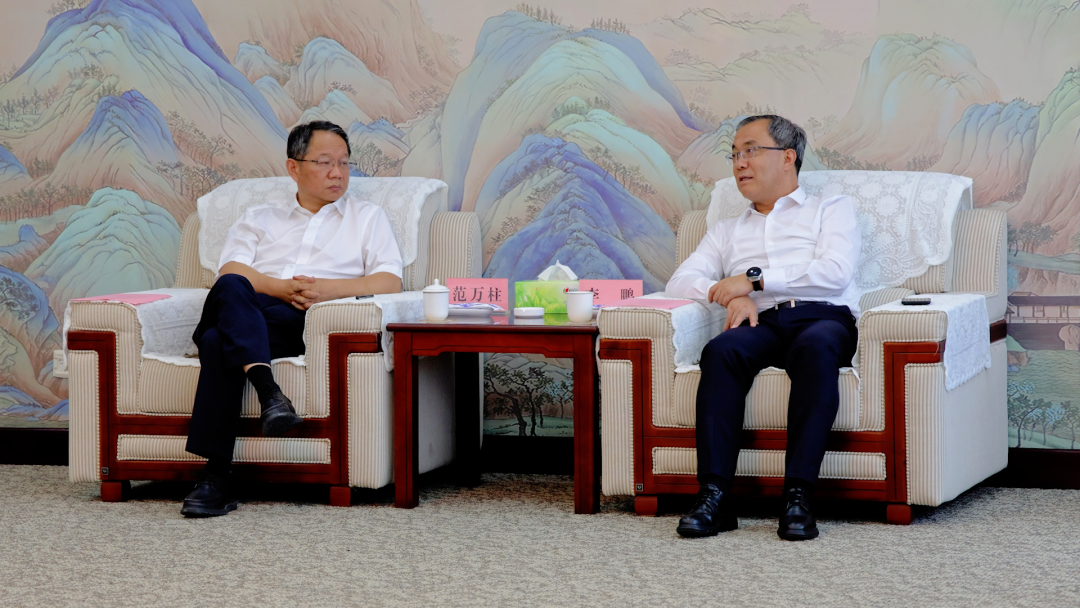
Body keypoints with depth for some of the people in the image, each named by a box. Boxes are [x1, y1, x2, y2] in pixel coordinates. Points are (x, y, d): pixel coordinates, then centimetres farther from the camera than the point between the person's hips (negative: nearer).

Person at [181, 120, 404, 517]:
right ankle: (267, 391, -53)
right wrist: (280, 287, -10)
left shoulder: (368, 218, 28)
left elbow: (390, 282, 10)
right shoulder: (259, 219, 31)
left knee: (217, 340, -35)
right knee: (231, 289, -39)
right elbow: (230, 270, 10)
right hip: (250, 310, 2)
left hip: (307, 323, -2)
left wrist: (327, 289, -7)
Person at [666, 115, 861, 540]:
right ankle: (713, 496, -42)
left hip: (823, 317, -2)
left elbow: (834, 272, 3)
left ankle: (798, 497, -45)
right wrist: (730, 294, -3)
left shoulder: (832, 209, 23)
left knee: (815, 348, -40)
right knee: (721, 351, -34)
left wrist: (754, 279, -2)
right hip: (761, 322, 2)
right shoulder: (727, 231, 33)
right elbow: (681, 281, 18)